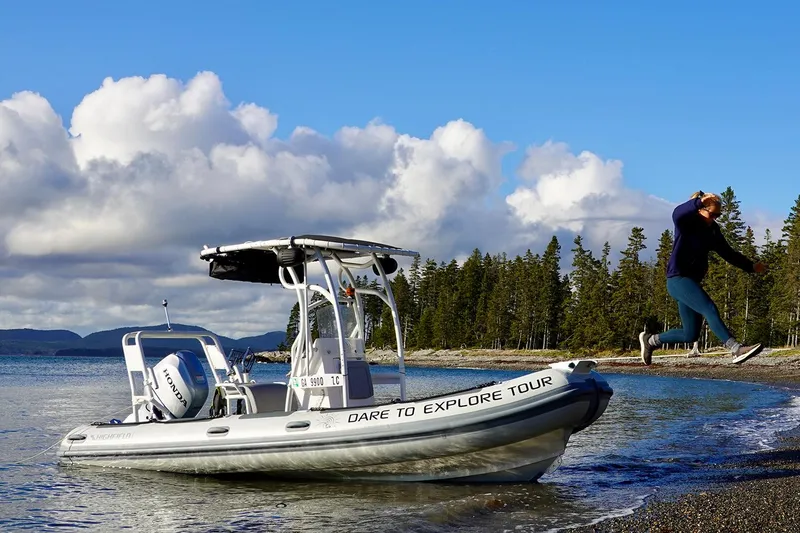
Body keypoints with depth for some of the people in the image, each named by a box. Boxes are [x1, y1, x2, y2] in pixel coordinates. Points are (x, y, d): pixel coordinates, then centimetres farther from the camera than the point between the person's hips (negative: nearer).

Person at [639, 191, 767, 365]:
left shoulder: (712, 230, 14)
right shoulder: (687, 222, -8)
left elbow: (727, 253, 23)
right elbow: (677, 214, -32)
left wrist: (751, 266, 20)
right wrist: (699, 201, -46)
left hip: (692, 282, 9)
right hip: (678, 279, -9)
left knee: (691, 335, 9)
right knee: (710, 309, -26)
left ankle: (651, 340, 27)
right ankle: (736, 349, -37)